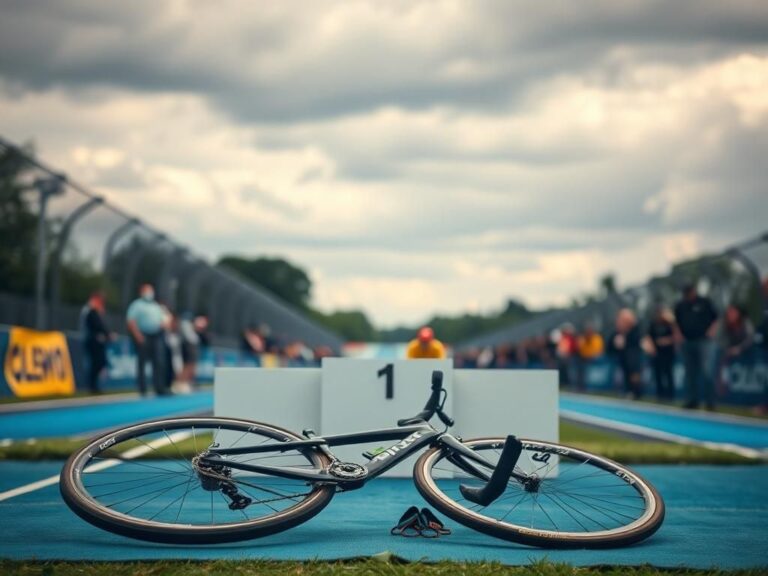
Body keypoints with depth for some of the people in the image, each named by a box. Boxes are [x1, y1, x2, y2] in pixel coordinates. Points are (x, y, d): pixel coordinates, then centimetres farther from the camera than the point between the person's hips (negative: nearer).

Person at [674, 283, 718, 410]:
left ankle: (710, 402, -5)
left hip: (704, 341, -4)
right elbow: (676, 322, 22)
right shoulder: (680, 306, 11)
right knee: (690, 373, 7)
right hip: (687, 342, 4)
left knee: (707, 372, -11)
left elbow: (716, 318, 3)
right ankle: (692, 400, 15)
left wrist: (712, 332, -11)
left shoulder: (705, 302, 0)